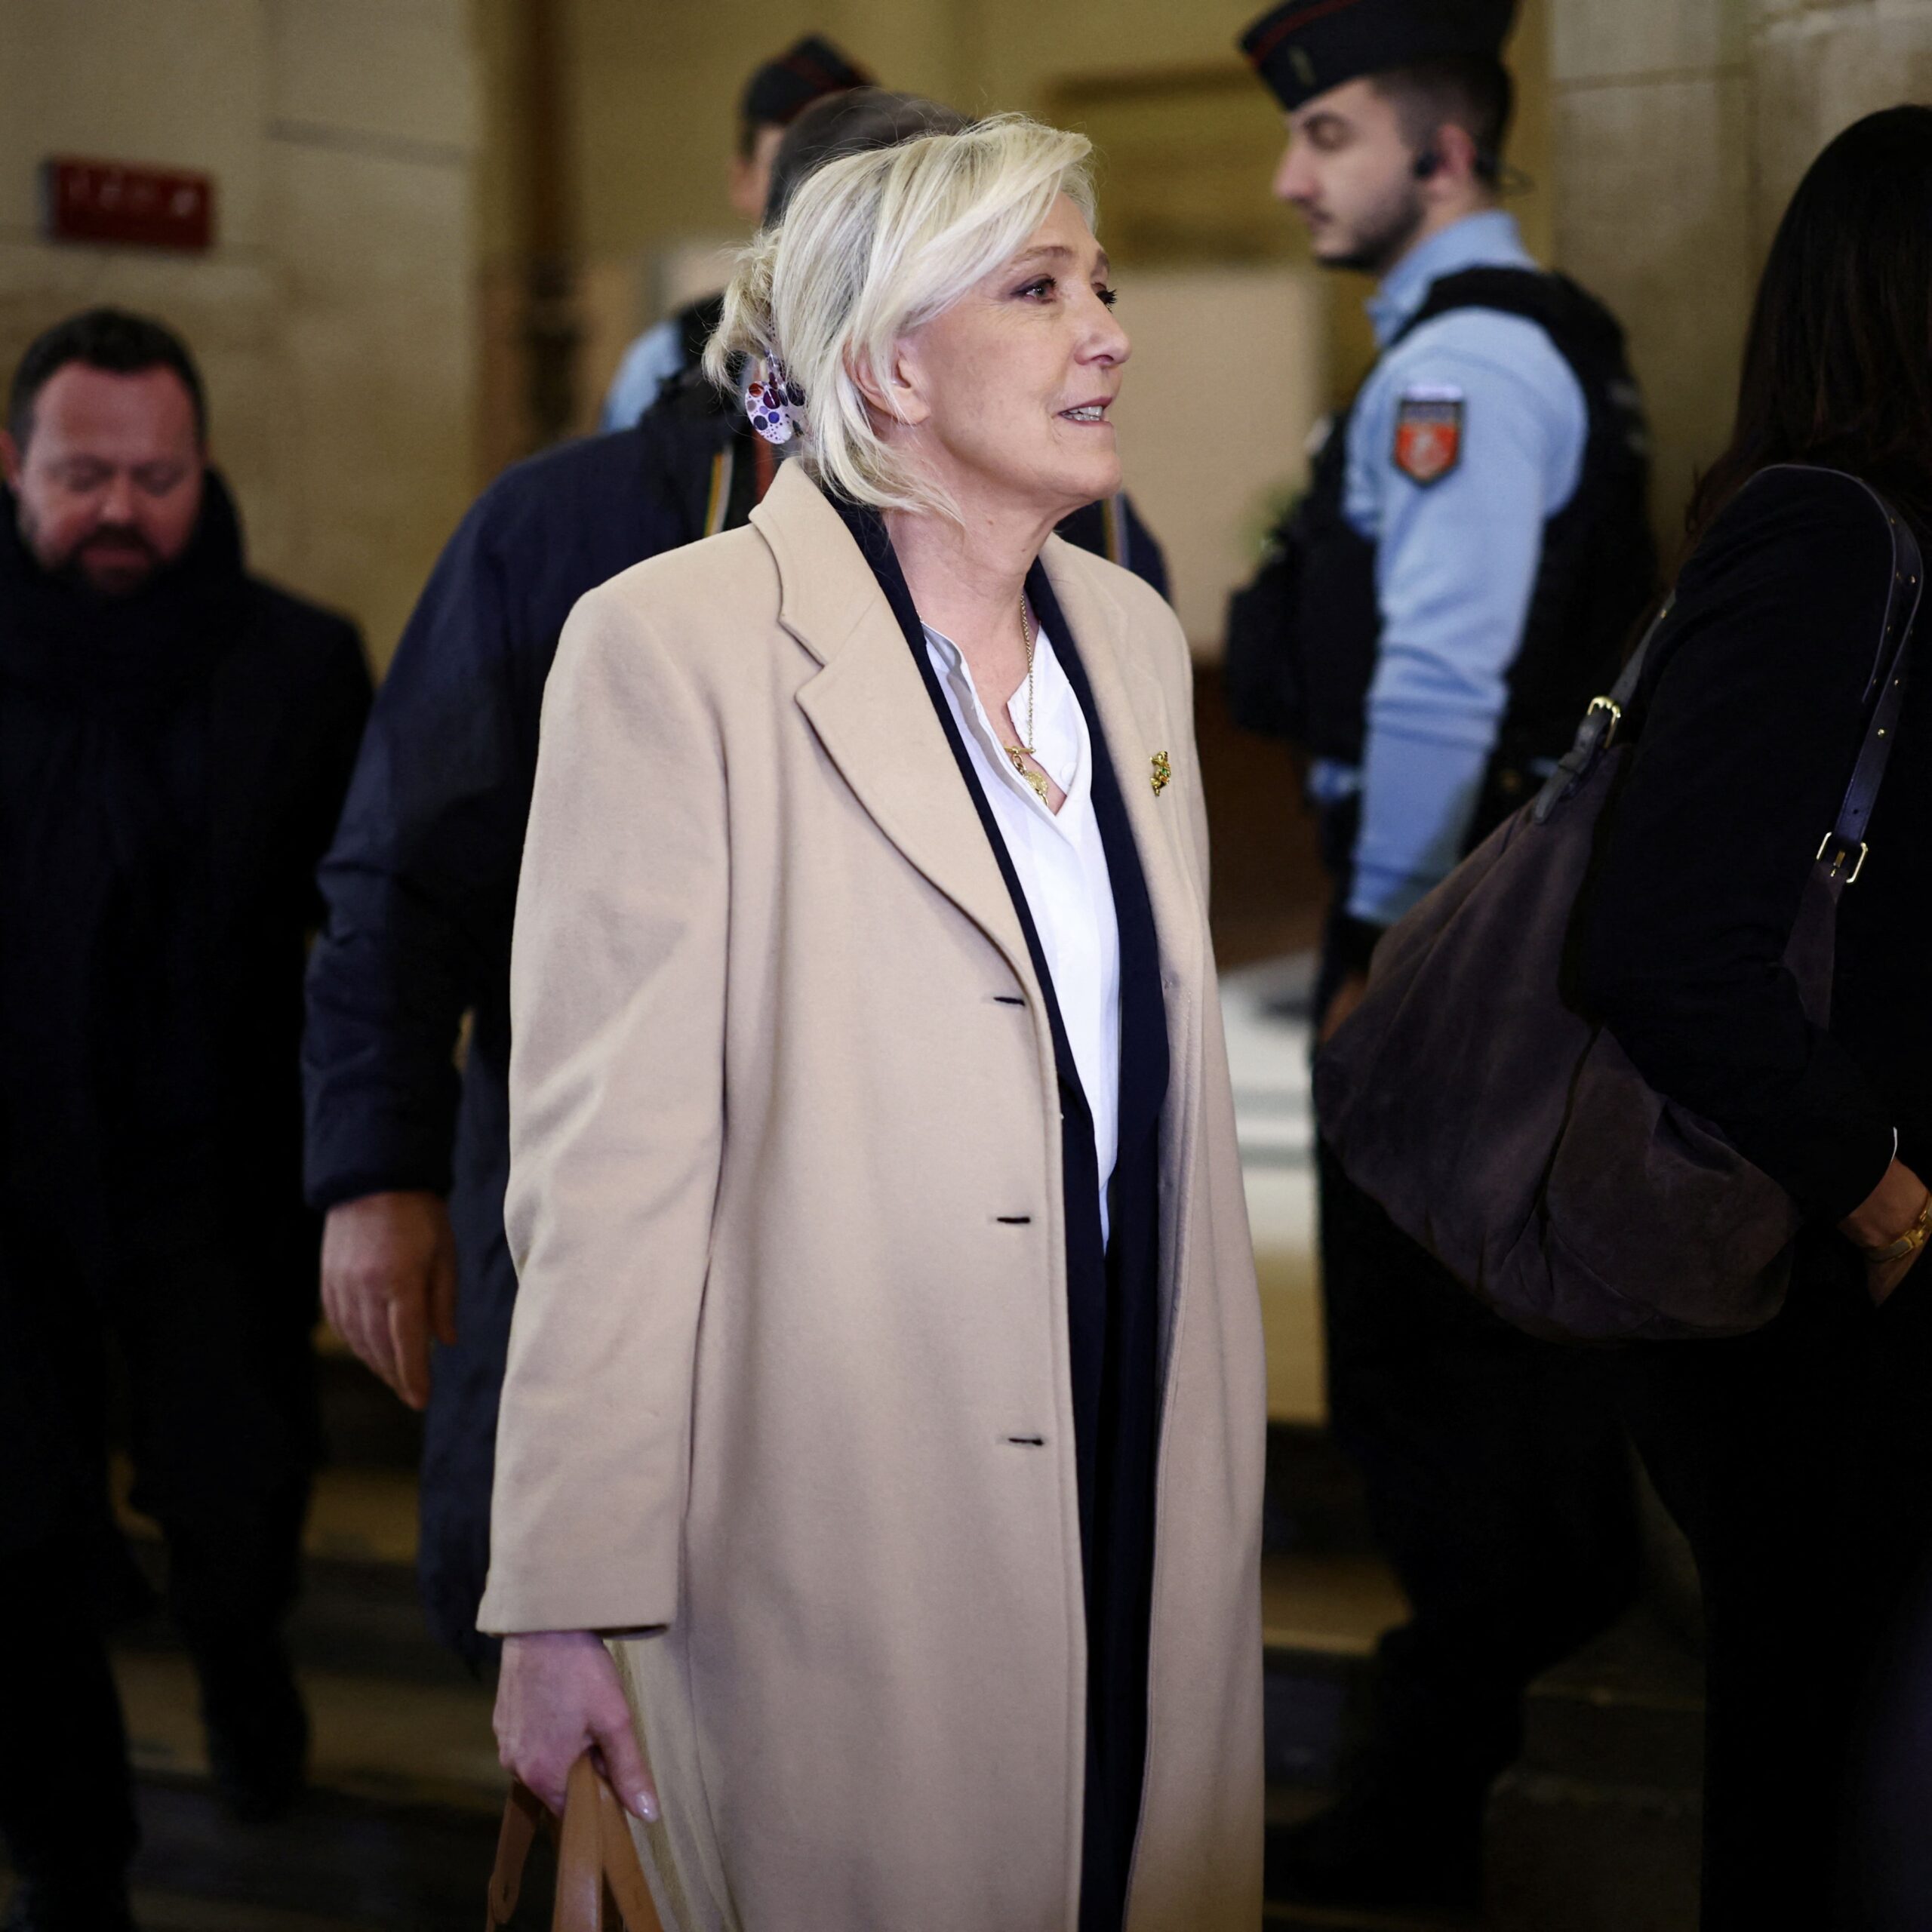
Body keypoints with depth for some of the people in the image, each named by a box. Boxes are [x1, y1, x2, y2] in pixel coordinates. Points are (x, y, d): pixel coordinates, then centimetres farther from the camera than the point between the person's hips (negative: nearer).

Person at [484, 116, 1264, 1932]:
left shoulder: (1132, 636, 11)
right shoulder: (675, 647, -11)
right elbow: (605, 1149, -14)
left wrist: (1215, 1450, 15)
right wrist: (567, 1601, -15)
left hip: (1141, 1497, 6)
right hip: (846, 1538, -6)